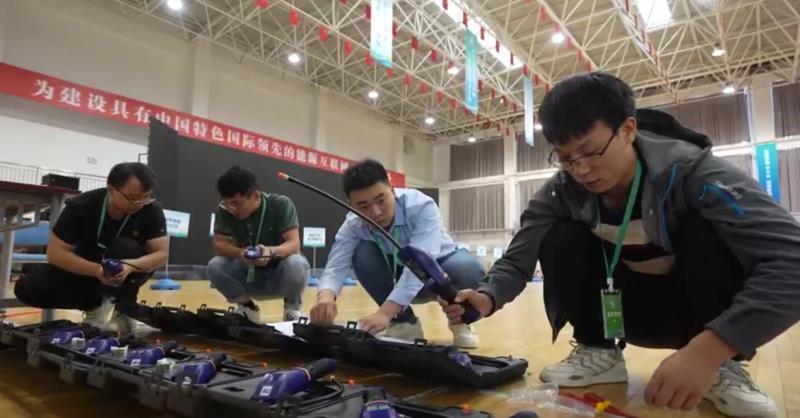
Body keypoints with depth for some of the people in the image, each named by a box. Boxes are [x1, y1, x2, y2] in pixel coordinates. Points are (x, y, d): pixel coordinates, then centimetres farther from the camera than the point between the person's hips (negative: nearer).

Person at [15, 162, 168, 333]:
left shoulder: (152, 209, -22)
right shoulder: (81, 206, -23)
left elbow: (161, 254, -22)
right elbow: (55, 252, -22)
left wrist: (130, 266, -43)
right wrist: (97, 270, -39)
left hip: (125, 273, -1)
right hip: (85, 270, 1)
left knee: (125, 246, -34)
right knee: (27, 288, -21)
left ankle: (124, 308, -14)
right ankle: (98, 304, -3)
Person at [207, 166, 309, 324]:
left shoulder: (281, 204, -20)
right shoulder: (224, 209, -12)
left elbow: (294, 243, -26)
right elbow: (219, 244, -14)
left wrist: (271, 252, -48)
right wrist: (240, 253, -36)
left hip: (279, 273, -2)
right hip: (248, 274, 3)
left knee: (296, 263, -36)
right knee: (215, 266, -25)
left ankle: (293, 307, -2)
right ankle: (246, 307, 4)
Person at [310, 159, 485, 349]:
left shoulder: (421, 206, -34)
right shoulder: (353, 225, -21)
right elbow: (335, 268, -31)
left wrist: (385, 312, -56)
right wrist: (326, 296, -56)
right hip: (398, 274, 3)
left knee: (470, 271, -37)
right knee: (363, 254, -28)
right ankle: (404, 321, -9)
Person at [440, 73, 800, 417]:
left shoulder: (690, 172, -27)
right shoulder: (561, 192, -17)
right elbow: (517, 259, -20)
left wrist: (707, 350, -46)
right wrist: (488, 297, -43)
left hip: (705, 315, -2)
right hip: (625, 311, 3)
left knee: (704, 231, -31)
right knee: (559, 240, -21)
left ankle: (722, 366, -13)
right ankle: (598, 352, -6)